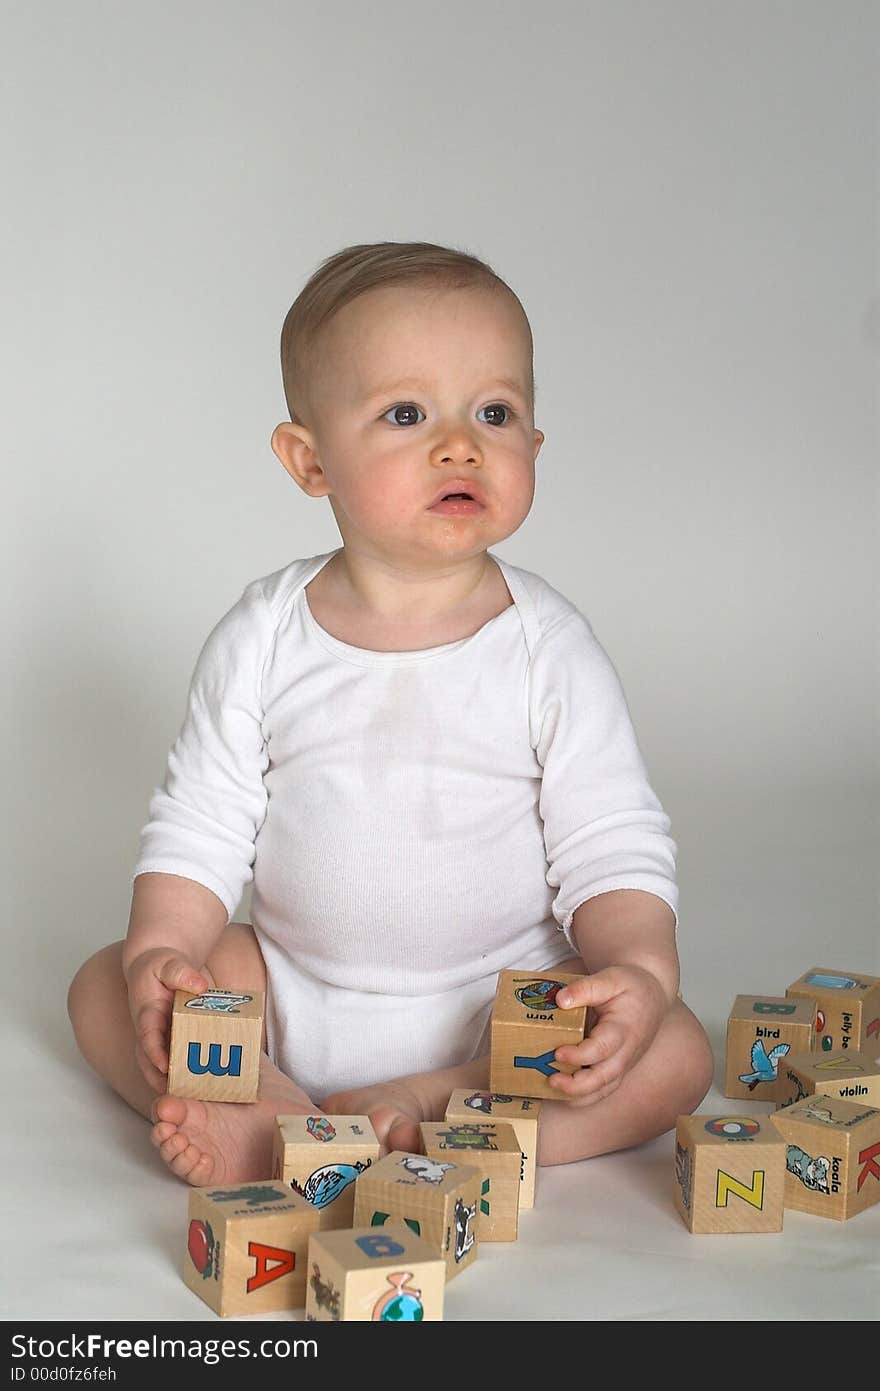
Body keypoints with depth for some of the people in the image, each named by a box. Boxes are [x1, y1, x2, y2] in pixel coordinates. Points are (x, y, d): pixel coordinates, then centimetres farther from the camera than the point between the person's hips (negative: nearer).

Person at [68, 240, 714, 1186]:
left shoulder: (548, 646, -9)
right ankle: (279, 1115, -30)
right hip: (290, 993, 2)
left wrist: (638, 970, -25)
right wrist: (162, 953, -17)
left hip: (500, 1005, -2)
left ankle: (423, 1113, -27)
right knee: (103, 989, -11)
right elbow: (199, 823, -1)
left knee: (674, 1057, -23)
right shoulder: (263, 637, -5)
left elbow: (613, 848, -8)